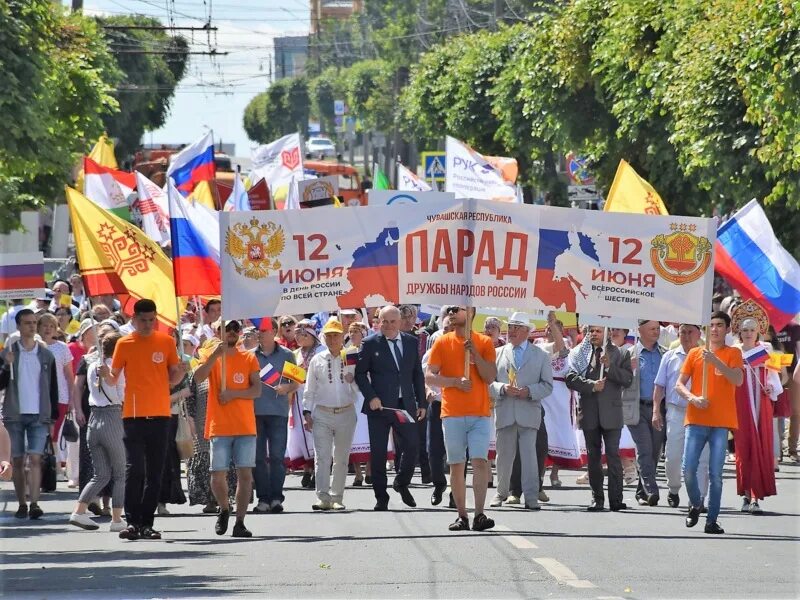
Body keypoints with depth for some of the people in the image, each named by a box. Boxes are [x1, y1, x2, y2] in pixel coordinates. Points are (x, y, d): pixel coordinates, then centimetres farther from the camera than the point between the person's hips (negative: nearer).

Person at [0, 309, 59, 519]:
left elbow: (53, 388, 10)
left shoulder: (46, 355, 7)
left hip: (39, 415, 0)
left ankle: (34, 504, -16)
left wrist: (52, 418, 7)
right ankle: (22, 504, 10)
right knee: (17, 461, 4)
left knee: (35, 458, -11)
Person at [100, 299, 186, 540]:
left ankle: (147, 523, 8)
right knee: (134, 469, -8)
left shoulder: (166, 342, 6)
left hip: (160, 415, 2)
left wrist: (181, 372, -10)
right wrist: (105, 375, -15)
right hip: (133, 415, -2)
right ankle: (132, 521, -7)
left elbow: (171, 379, 12)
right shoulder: (124, 344, 3)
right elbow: (113, 379, 7)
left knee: (155, 472, 4)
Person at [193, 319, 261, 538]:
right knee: (218, 474, -4)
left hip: (245, 427, 1)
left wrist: (233, 393, -14)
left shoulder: (248, 358, 8)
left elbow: (256, 390, 1)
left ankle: (240, 522, -2)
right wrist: (216, 354, -24)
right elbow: (198, 377, -14)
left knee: (245, 473, -5)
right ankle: (224, 510, 23)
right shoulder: (212, 357, 5)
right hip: (219, 427, -1)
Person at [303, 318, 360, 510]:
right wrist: (307, 413, 4)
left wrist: (352, 381, -13)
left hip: (346, 413, 1)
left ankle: (337, 498, 12)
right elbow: (309, 390, 11)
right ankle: (323, 498, -16)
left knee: (341, 458, 6)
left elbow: (359, 390, 7)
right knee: (322, 457, -11)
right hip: (322, 414, -1)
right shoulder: (317, 361, 7)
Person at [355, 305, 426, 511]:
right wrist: (371, 397, -12)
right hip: (380, 405, -3)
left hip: (405, 404, 3)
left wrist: (421, 403, 10)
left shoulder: (411, 342, 10)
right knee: (378, 453, 0)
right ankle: (381, 498, 9)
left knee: (412, 446, -2)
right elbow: (360, 373, 0)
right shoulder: (370, 344, 0)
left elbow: (417, 374, 14)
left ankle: (402, 483, 24)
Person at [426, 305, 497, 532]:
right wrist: (456, 381, -12)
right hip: (453, 414, 1)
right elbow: (429, 376, 0)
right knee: (456, 466, 2)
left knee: (480, 462, -12)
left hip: (480, 413, -1)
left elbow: (490, 377, -1)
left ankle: (479, 515, -17)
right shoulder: (443, 343, 7)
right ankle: (462, 516, 6)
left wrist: (475, 353, -10)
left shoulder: (484, 343, 6)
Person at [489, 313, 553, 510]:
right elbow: (489, 382, 8)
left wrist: (529, 391, -11)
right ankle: (501, 493, 22)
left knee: (529, 455, -9)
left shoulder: (540, 356, 11)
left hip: (528, 414, -2)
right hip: (504, 413, 2)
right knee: (504, 455, 7)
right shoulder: (498, 354, 13)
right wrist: (503, 389, -12)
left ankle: (531, 497, -9)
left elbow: (547, 386, 7)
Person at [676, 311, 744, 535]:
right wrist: (692, 398, -11)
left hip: (721, 423, -2)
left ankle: (712, 520, 0)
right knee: (688, 470, -5)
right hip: (696, 421, 2)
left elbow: (738, 380, -12)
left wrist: (715, 361, -21)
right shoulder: (694, 353, 11)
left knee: (715, 474, -5)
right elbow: (679, 384, 9)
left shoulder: (733, 354, 5)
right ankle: (695, 505, 20)